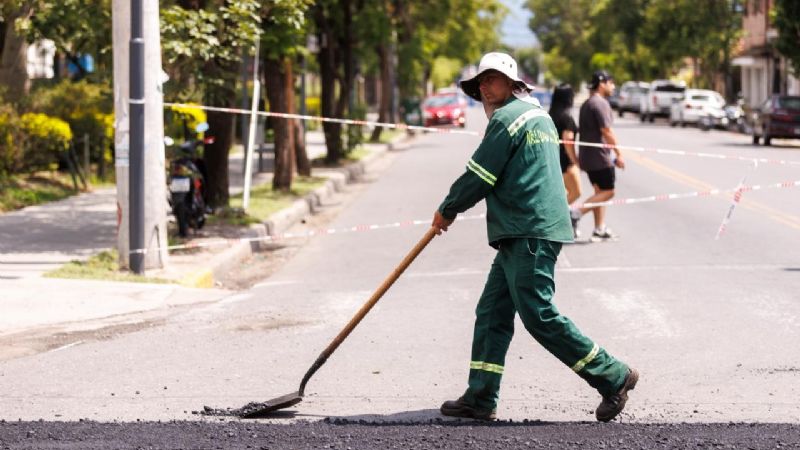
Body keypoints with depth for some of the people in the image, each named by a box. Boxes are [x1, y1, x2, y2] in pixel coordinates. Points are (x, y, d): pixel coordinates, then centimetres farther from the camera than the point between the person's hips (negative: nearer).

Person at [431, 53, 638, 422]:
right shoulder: (539, 115, 21)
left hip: (529, 235, -10)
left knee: (538, 316, -10)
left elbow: (479, 177, -9)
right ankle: (480, 399, 9)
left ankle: (613, 376, -5)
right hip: (521, 235, 10)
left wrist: (447, 210, 5)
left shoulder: (508, 118, -9)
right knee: (491, 313, 9)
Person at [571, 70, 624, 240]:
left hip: (587, 155, 10)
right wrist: (618, 154, -14)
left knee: (600, 191, 14)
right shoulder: (600, 103, -15)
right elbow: (606, 131, -19)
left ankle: (600, 228, 14)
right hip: (600, 156, -10)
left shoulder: (586, 104, 16)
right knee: (608, 192, -5)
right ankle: (577, 212, -15)